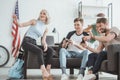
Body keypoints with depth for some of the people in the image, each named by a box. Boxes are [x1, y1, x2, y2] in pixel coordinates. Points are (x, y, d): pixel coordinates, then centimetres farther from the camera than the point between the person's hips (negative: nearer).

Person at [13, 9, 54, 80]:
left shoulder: (46, 29, 16)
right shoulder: (34, 22, 5)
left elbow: (43, 40, 8)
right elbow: (21, 25, 1)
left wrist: (45, 44, -15)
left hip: (34, 43, 5)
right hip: (26, 41, -5)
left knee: (50, 50, -17)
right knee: (39, 51, -33)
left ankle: (48, 71, -21)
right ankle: (44, 72, -36)